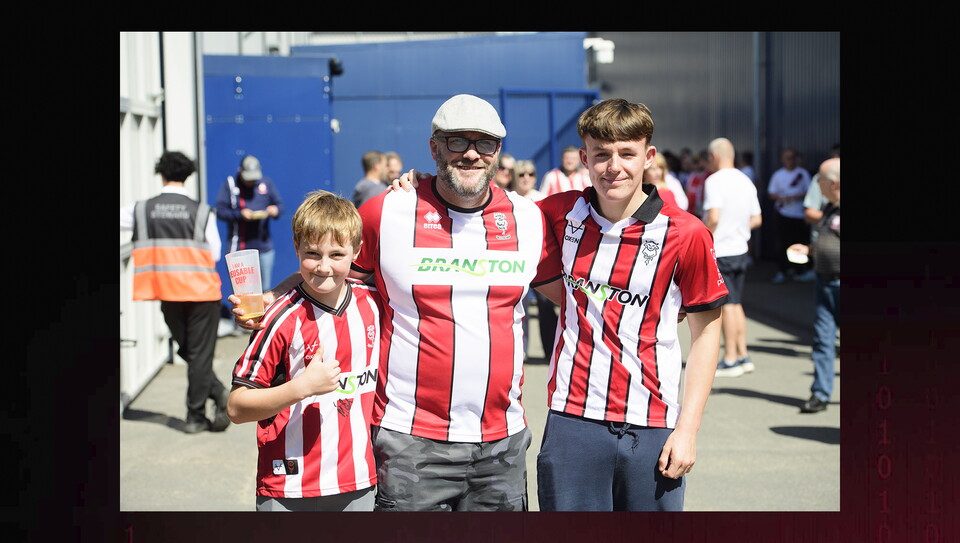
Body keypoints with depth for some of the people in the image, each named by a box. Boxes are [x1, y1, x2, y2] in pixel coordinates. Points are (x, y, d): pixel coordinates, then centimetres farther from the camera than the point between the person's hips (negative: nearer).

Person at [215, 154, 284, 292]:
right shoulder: (230, 184, 1)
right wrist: (240, 214, -19)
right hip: (238, 247, -2)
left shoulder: (266, 182, 9)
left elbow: (280, 205, 10)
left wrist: (275, 210, -13)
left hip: (264, 246, 3)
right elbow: (219, 210, -4)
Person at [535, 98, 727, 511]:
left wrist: (688, 429, -3)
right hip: (571, 420, 2)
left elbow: (706, 330, 1)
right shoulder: (563, 213, 2)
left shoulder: (686, 234, -6)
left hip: (651, 429, -2)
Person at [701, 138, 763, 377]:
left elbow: (713, 217, -24)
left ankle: (730, 359, 2)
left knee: (726, 305, -3)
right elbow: (756, 219, 13)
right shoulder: (746, 181, 11)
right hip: (740, 249, 8)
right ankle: (742, 355, 17)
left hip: (720, 252, -8)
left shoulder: (714, 181, -14)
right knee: (736, 304, 14)